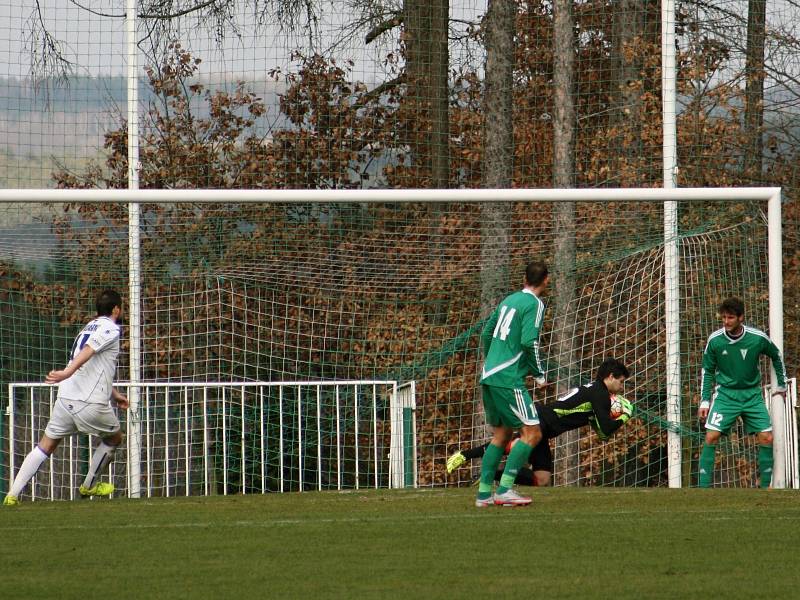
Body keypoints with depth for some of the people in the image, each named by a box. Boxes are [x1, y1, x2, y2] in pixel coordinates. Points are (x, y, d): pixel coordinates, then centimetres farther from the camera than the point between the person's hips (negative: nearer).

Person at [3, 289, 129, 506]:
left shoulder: (89, 327, 25)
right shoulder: (110, 329, -2)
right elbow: (89, 350, -22)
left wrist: (114, 395, 48)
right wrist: (68, 372, -37)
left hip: (66, 397, 7)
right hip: (91, 403, -7)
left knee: (45, 446, 7)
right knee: (114, 437, 20)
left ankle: (13, 495, -5)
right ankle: (89, 486, 29)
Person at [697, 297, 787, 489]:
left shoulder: (758, 338, -11)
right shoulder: (714, 340, -11)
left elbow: (776, 356, 10)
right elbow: (707, 371, 2)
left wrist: (781, 385, 16)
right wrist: (704, 401, -1)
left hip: (752, 394, 1)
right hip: (725, 393, -1)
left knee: (766, 438, -6)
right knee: (711, 437, -15)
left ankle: (765, 486, 7)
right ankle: (704, 486, -12)